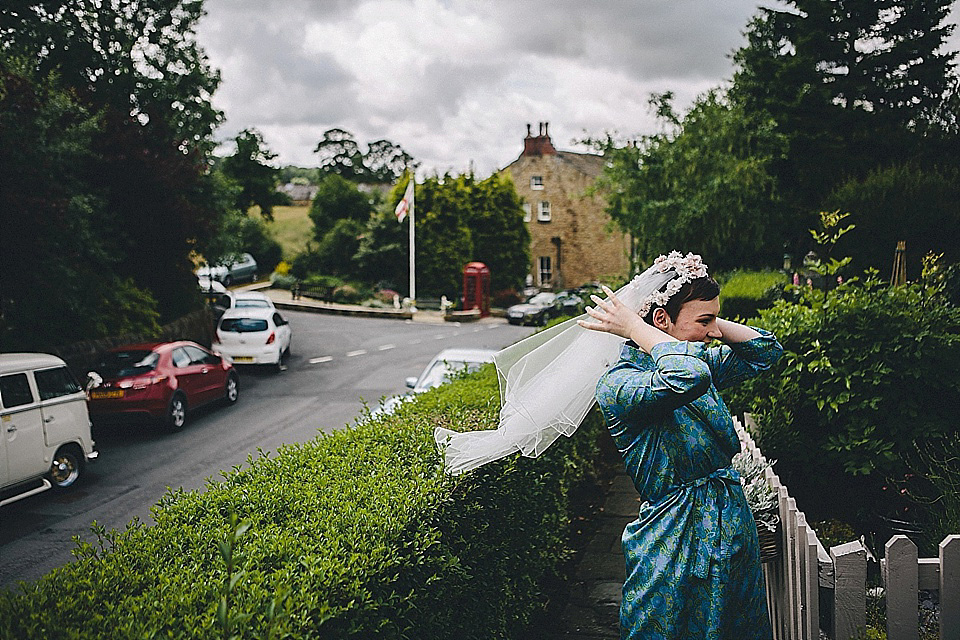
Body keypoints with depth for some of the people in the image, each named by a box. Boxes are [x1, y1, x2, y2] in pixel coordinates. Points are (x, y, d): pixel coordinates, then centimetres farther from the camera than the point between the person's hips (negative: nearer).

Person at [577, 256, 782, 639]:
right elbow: (688, 376, -40)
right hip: (677, 546, -8)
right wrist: (634, 327, -25)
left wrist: (706, 320, 1)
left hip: (733, 525, 8)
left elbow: (766, 349, 13)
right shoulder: (617, 384, -21)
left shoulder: (701, 360, 5)